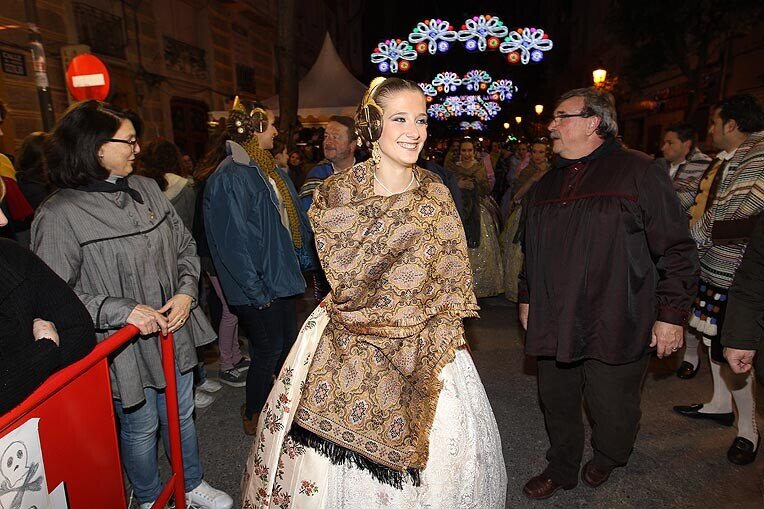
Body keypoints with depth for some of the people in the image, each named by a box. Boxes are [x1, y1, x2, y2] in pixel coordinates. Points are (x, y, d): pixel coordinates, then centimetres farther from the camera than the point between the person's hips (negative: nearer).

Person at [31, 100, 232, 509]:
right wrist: (122, 310, -24)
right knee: (140, 429, 17)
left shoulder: (147, 189, 0)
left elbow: (185, 247, 7)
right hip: (125, 348, -5)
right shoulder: (60, 215, -17)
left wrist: (186, 292, -8)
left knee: (181, 415, 23)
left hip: (175, 332, 5)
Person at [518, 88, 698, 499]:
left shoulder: (638, 172, -6)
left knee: (612, 410, 12)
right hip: (553, 324, 5)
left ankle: (606, 460, 44)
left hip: (615, 328, -5)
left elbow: (676, 250, -7)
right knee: (557, 403, 16)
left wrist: (670, 314, -9)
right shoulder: (545, 186, 12)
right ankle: (562, 470, 39)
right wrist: (527, 298, 20)